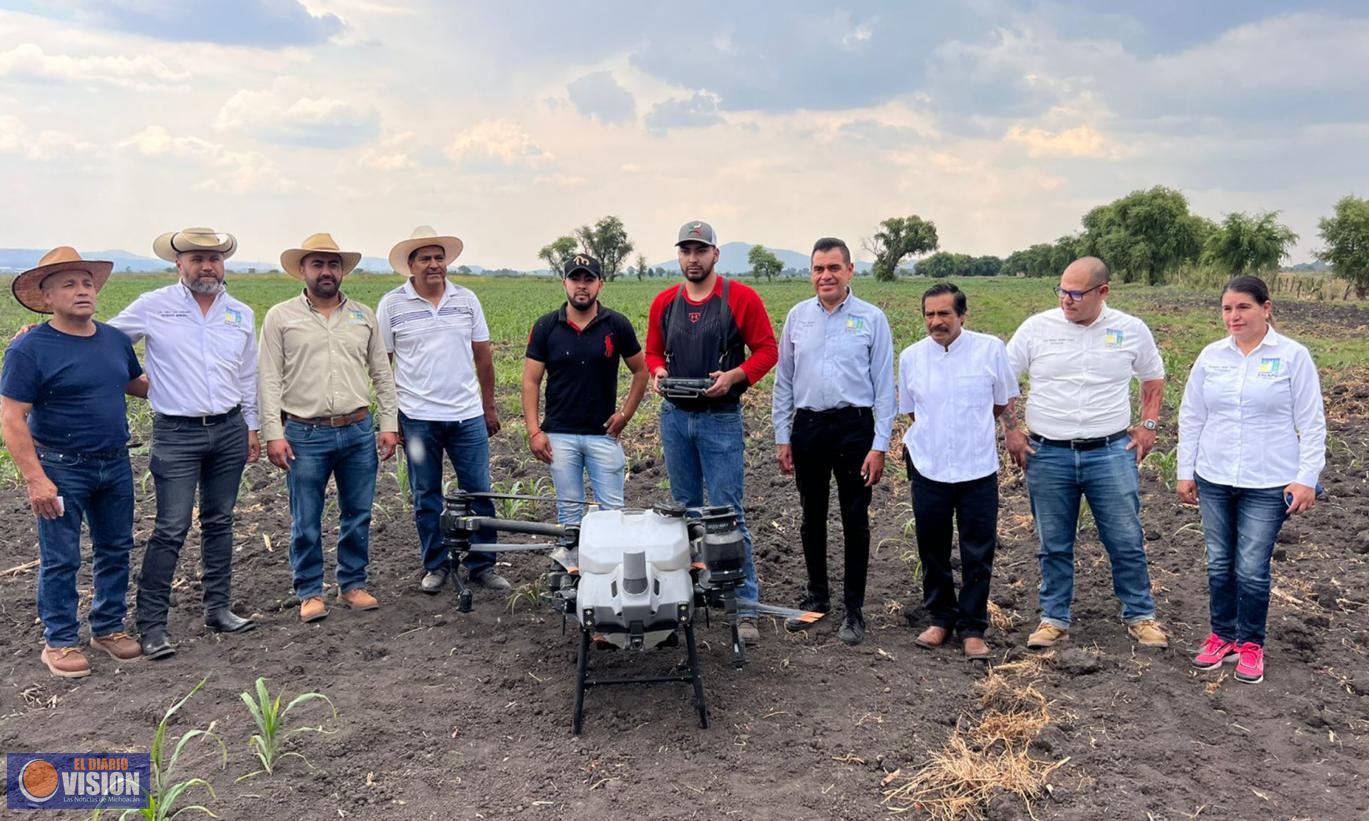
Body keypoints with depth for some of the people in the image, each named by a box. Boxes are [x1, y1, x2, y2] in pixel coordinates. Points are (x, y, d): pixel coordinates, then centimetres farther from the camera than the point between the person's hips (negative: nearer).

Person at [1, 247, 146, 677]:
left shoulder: (116, 339, 4)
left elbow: (136, 383, 24)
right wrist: (35, 478, -20)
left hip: (115, 465, 6)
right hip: (61, 469, -5)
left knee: (115, 550, 14)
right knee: (61, 561, 4)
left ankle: (109, 628, 30)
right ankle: (59, 642, 18)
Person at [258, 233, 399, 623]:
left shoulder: (363, 316, 9)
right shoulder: (280, 317, 1)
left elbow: (382, 374, 11)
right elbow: (268, 380, -2)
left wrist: (389, 424, 5)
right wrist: (273, 434, -9)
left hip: (359, 432, 3)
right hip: (305, 435, -2)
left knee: (357, 515, 10)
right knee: (305, 522, 5)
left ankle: (353, 585, 25)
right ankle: (310, 592, 19)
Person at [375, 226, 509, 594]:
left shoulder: (467, 299, 5)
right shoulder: (391, 305, -1)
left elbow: (483, 356, 10)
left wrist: (489, 407, 9)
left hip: (468, 415, 2)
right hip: (417, 417, -1)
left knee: (479, 493, 4)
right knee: (426, 497, 9)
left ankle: (482, 565, 17)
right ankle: (435, 566, 23)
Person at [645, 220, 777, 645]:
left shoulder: (741, 298, -6)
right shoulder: (664, 302, 7)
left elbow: (766, 350, -3)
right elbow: (653, 352, 16)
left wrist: (733, 376, -18)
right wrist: (657, 372, -6)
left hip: (721, 419, -4)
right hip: (674, 417, 5)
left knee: (728, 513, -5)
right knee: (685, 510, 14)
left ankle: (746, 607, 1)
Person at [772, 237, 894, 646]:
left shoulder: (872, 319, -3)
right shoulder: (797, 317, 5)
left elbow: (884, 386, -3)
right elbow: (783, 381, 9)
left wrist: (880, 445, -8)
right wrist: (782, 436, 6)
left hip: (854, 427, -3)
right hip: (807, 426, 3)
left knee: (855, 520, 4)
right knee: (812, 517, 13)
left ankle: (854, 608, 16)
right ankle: (817, 595, 29)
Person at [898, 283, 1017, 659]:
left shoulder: (990, 349, -6)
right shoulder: (911, 357, 0)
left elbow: (1003, 404, 8)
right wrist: (927, 439, 11)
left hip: (978, 470, -2)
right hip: (928, 469, 2)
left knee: (978, 555, 4)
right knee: (933, 552, 13)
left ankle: (972, 628, 18)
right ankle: (940, 618, 30)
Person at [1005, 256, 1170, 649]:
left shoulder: (1131, 330, 1)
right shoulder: (1036, 328, -2)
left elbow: (1154, 377, 17)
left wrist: (1149, 426, 9)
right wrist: (1010, 429, 1)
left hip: (1111, 454, 0)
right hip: (1048, 455, 0)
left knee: (1127, 542, 6)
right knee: (1054, 546, 10)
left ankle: (1140, 616, 23)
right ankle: (1054, 619, 22)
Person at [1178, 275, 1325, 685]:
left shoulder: (1293, 356, -6)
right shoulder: (1211, 356, 3)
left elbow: (1312, 423, -4)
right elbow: (1191, 417, 9)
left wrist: (1307, 478, -8)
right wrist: (1185, 472, 8)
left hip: (1268, 484, -3)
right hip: (1213, 479, 3)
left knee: (1252, 569, 0)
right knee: (1219, 564, 11)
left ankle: (1251, 644, 19)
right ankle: (1223, 636, 27)